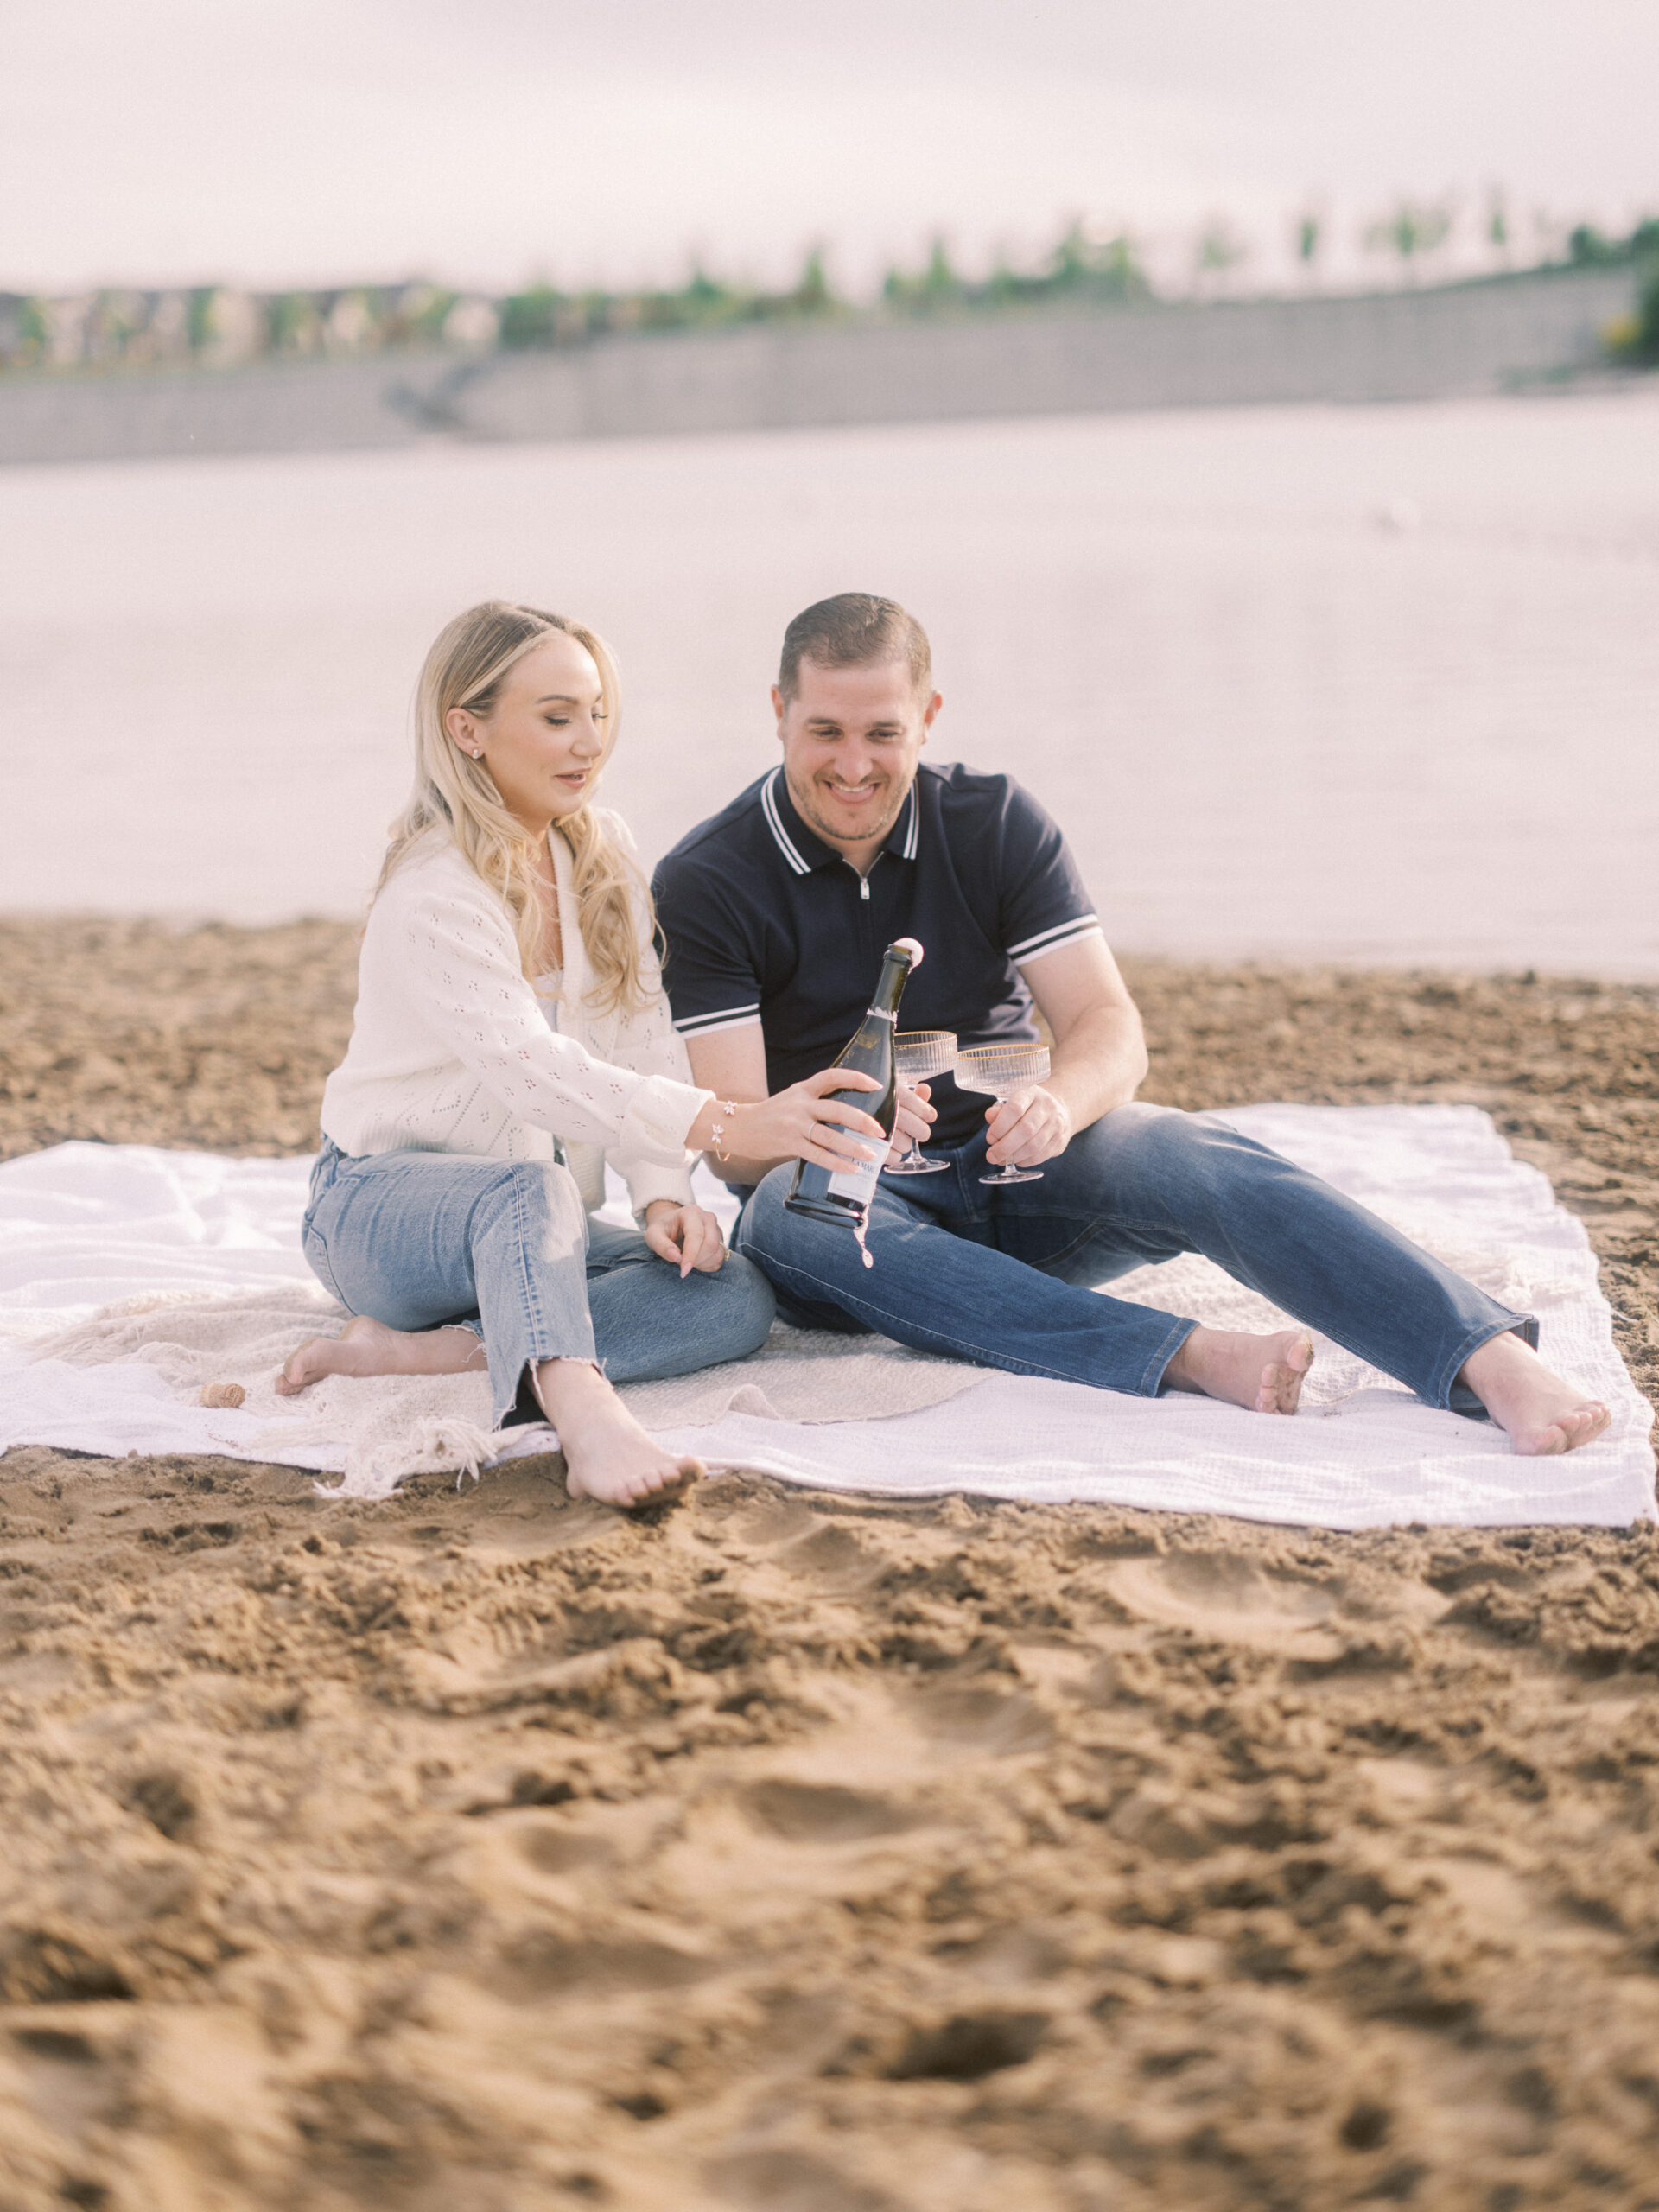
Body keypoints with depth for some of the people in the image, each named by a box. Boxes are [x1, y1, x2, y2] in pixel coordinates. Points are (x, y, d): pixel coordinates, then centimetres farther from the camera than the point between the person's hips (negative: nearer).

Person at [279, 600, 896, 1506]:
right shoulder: (431, 898, -19)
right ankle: (587, 1415, -65)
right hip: (381, 1211, -7)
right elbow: (533, 1072, -34)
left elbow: (644, 1039, 0)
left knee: (738, 1296, -19)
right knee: (535, 1189, -39)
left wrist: (663, 1194, -18)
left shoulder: (602, 854, 5)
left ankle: (412, 1348, -28)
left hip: (538, 1221, 7)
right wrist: (733, 1125, -45)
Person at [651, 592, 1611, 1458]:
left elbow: (1111, 1026, -8)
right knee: (790, 1218, -37)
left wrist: (1058, 1102, -32)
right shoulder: (705, 884, -8)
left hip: (1013, 1175, 2)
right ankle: (1189, 1355, -44)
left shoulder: (998, 824, -1)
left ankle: (1497, 1361, -40)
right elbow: (733, 1137, -15)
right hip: (849, 1193, -2)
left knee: (1202, 1160, -27)